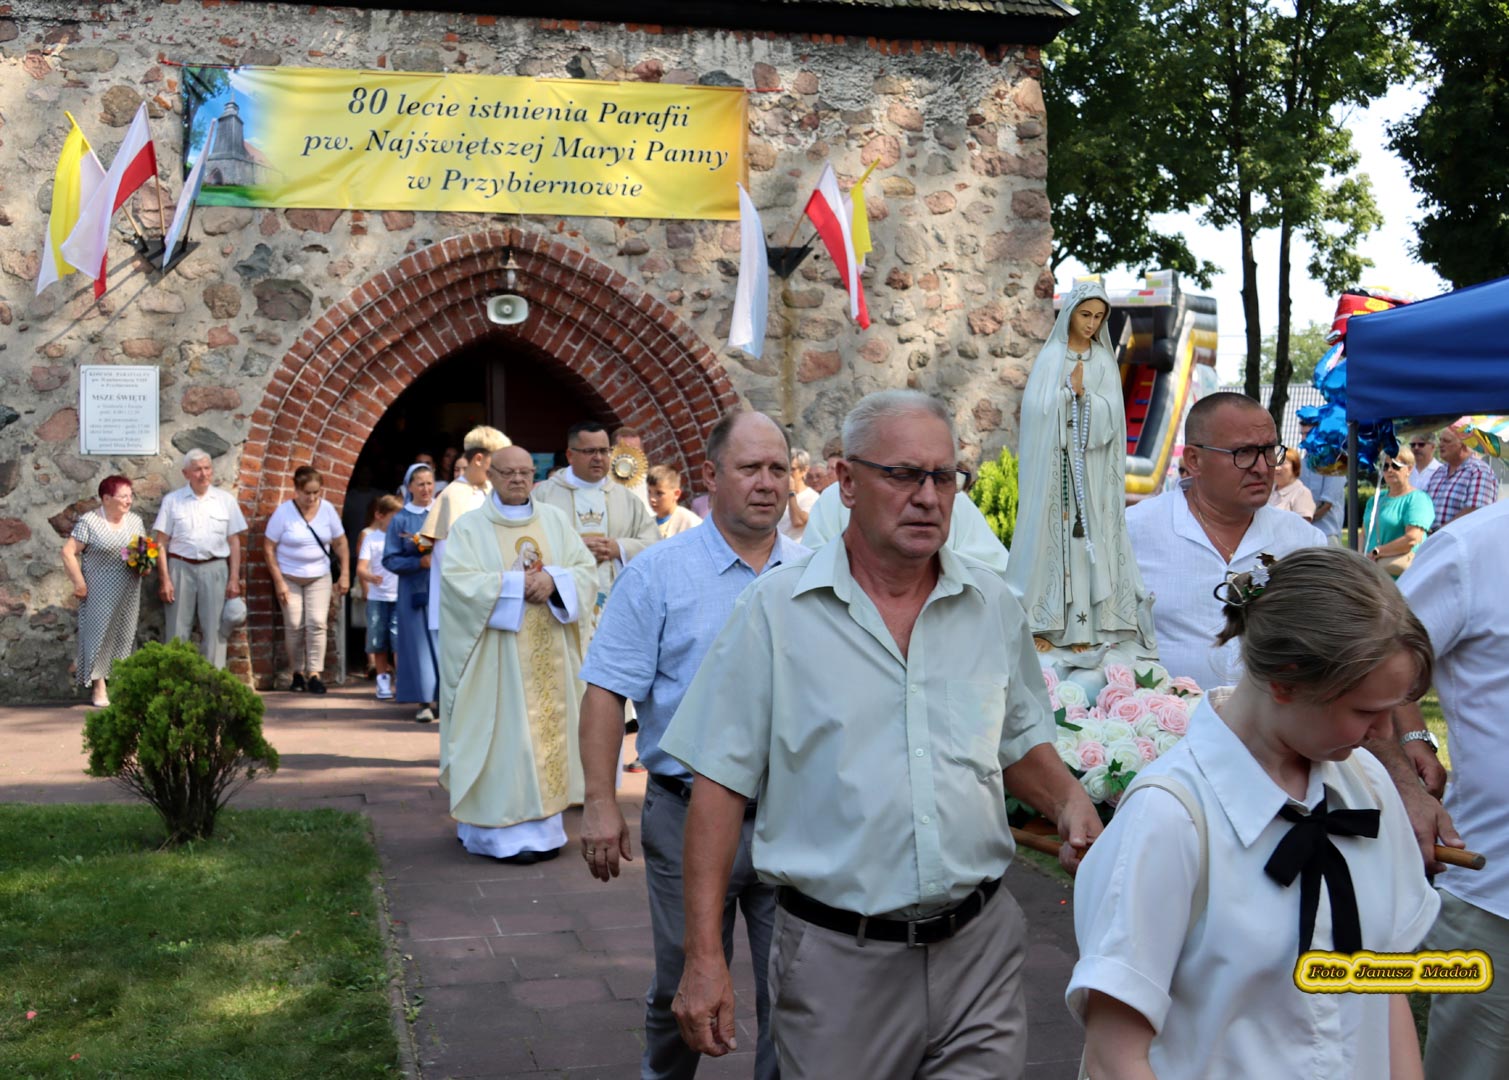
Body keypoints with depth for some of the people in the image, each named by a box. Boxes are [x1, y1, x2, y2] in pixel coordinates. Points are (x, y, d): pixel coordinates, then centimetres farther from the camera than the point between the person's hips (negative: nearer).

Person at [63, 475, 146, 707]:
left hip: (128, 592, 5)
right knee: (99, 633, -2)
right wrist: (79, 582, -13)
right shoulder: (88, 521, -8)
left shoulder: (135, 520, 8)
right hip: (99, 592, -5)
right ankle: (99, 686, 3)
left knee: (124, 635, 6)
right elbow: (68, 552, -9)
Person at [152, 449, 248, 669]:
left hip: (214, 569, 1)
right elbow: (162, 542, 3)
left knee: (214, 631, 1)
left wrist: (234, 579, 1)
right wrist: (164, 579, -4)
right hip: (181, 568, -1)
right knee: (177, 632, 2)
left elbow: (234, 541, 7)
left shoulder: (225, 500, 8)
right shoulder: (172, 500, 5)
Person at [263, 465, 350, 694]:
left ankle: (314, 674, -5)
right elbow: (269, 548, -9)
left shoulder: (327, 510, -3)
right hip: (289, 578, -2)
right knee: (294, 626, -1)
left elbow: (340, 543, 5)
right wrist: (278, 582, -12)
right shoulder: (283, 512, -12)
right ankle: (298, 673, 13)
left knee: (317, 623, -8)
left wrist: (344, 574, -2)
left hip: (319, 577, 2)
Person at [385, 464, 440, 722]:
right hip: (415, 591, -1)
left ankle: (443, 696, 10)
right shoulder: (400, 520, 3)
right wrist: (420, 562, -15)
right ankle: (424, 701, 0)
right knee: (419, 642, -3)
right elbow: (390, 559, -1)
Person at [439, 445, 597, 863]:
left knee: (548, 727, 3)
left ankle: (542, 824, 10)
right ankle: (505, 830, -3)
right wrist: (516, 585, -16)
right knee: (504, 734, -6)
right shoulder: (469, 527, 1)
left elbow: (587, 570, 5)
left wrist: (552, 580, -15)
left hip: (548, 654, 4)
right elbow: (458, 580, -11)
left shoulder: (555, 521, 11)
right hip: (497, 656, -4)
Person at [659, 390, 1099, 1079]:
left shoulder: (994, 607, 6)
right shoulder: (775, 610, -5)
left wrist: (1069, 804, -3)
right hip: (836, 958, -2)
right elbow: (722, 784, -4)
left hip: (979, 945, 3)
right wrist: (704, 958, -8)